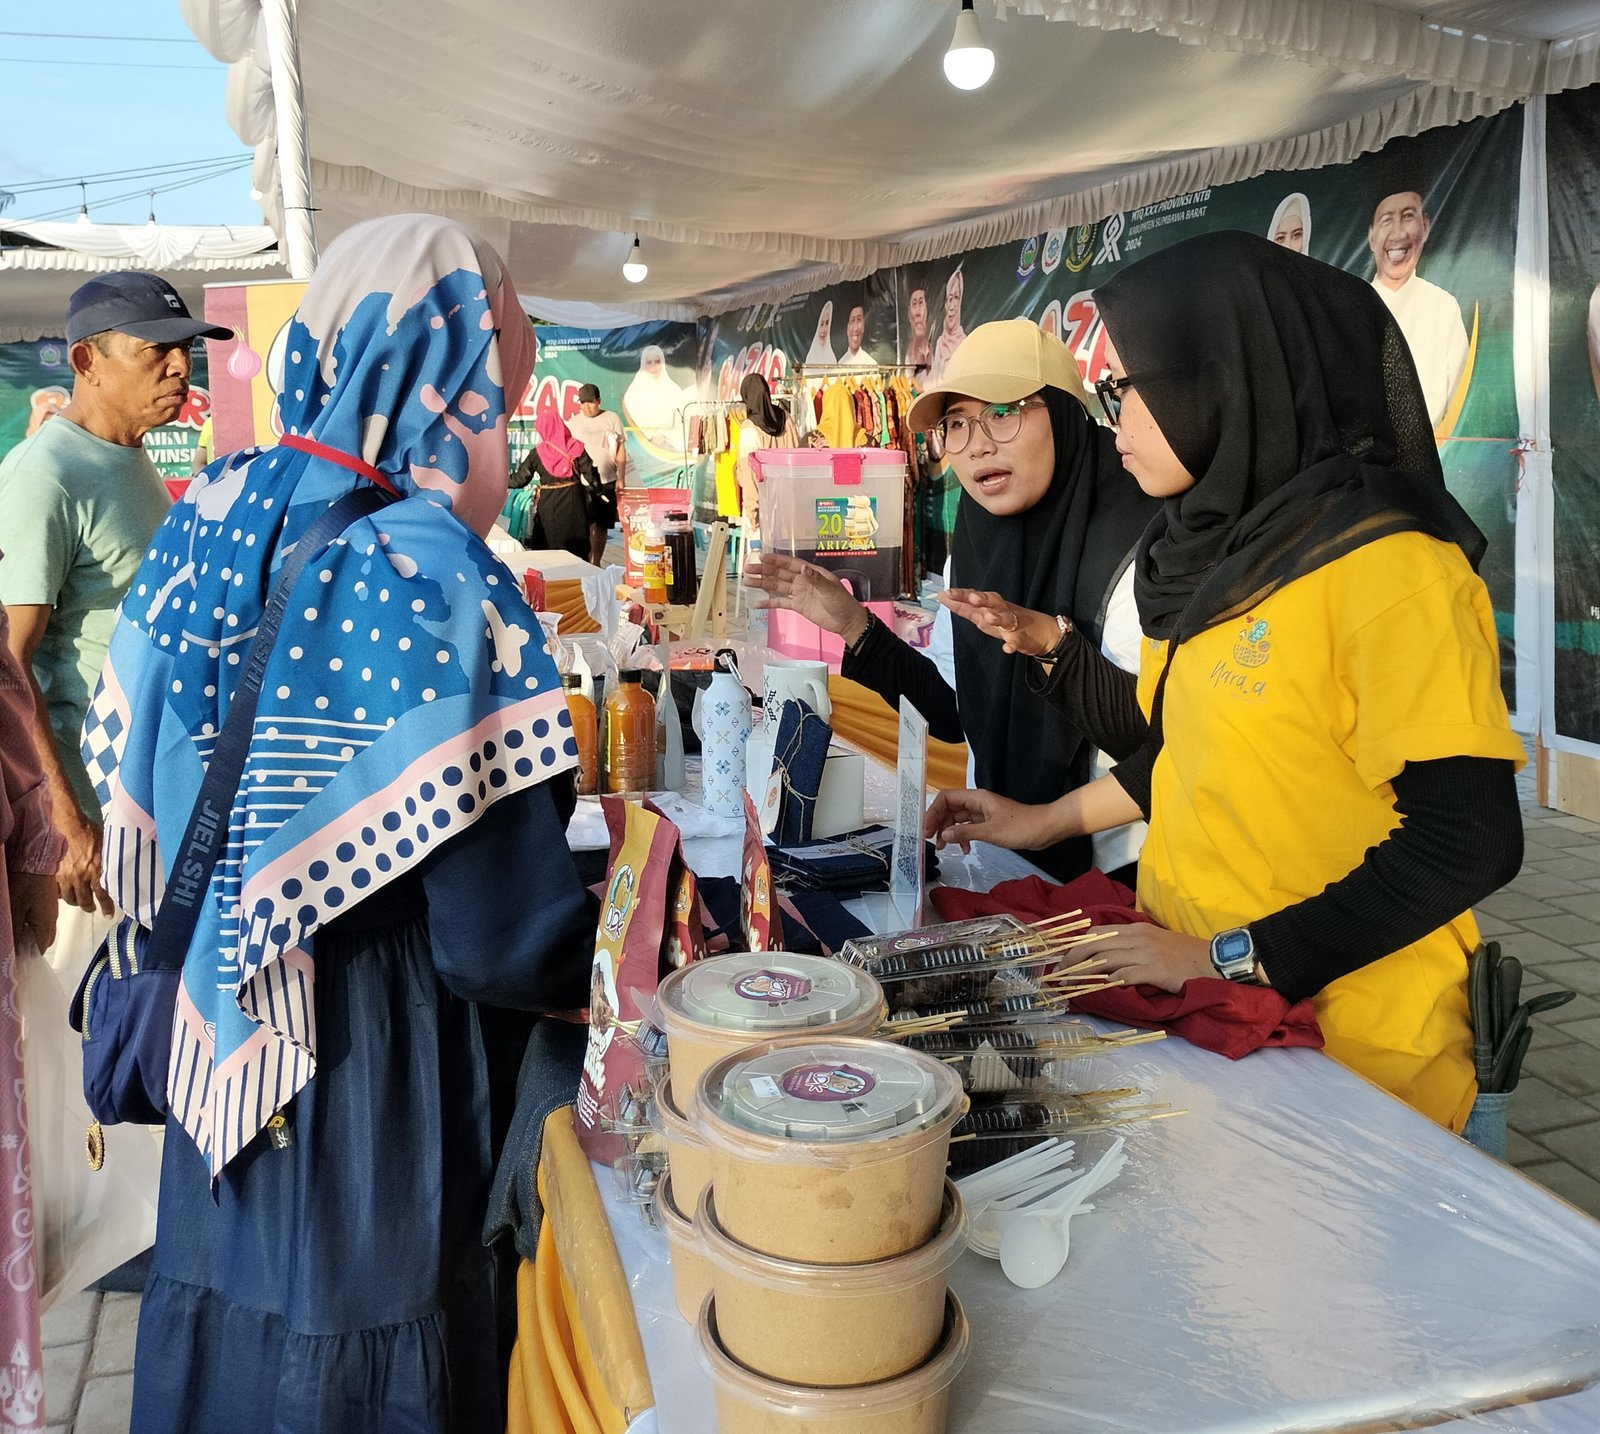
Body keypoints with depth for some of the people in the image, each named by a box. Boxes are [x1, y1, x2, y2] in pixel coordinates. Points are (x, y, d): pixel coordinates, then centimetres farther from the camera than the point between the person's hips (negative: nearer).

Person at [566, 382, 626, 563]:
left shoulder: (611, 418, 5)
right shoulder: (573, 422, 5)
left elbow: (621, 450, 6)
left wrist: (621, 478, 0)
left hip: (607, 481, 1)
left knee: (602, 525, 7)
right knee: (589, 524, -12)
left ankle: (596, 564, 19)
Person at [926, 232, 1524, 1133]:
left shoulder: (1384, 567, -20)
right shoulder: (1223, 550, 6)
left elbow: (1467, 839, -22)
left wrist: (1228, 960, -22)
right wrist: (1049, 820, 17)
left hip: (1338, 1055, -7)